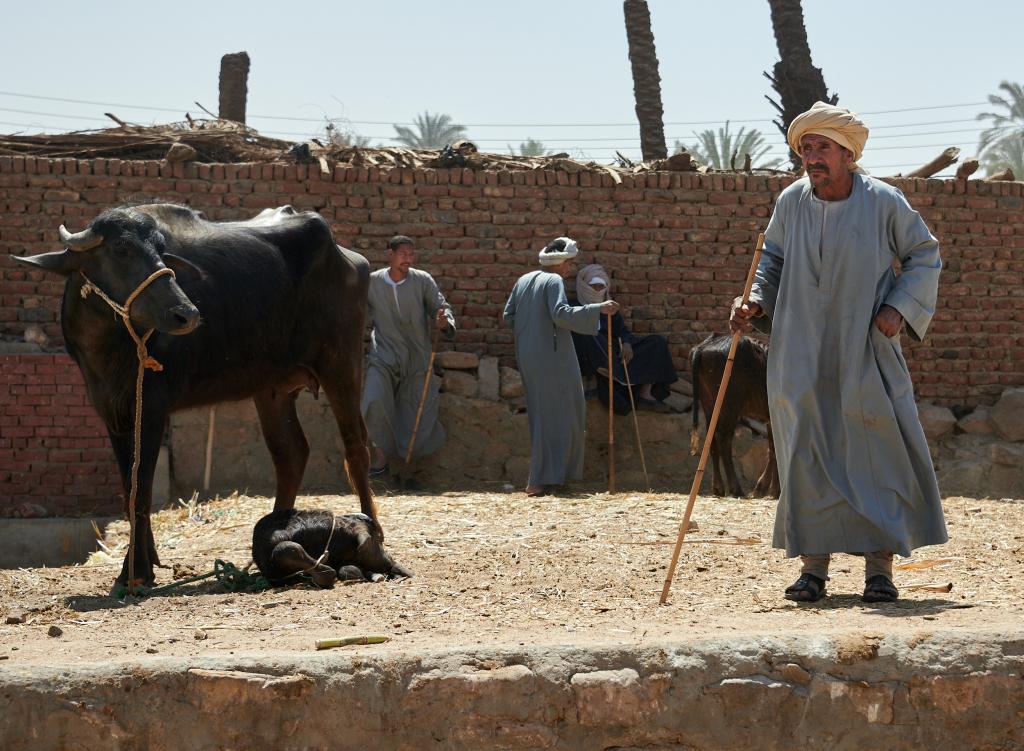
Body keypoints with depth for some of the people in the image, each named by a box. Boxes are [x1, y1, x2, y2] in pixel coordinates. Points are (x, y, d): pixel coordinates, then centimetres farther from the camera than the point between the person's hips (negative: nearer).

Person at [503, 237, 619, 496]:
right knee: (558, 415, -3)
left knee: (541, 414, 16)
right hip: (552, 356, -8)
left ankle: (541, 477, 18)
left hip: (527, 357, 8)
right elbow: (562, 313, -24)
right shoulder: (553, 281, -10)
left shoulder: (523, 281, 14)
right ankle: (540, 480, -8)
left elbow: (508, 316, 16)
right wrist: (598, 309, -24)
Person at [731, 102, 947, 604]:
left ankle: (879, 567, 0)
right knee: (808, 457, 2)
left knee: (878, 451, -5)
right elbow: (773, 260, 15)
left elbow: (924, 254, 5)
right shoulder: (791, 203, 1)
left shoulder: (883, 203, -6)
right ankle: (813, 565, 8)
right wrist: (756, 303, -3)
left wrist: (899, 307, -8)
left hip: (865, 354, -2)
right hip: (801, 358, 2)